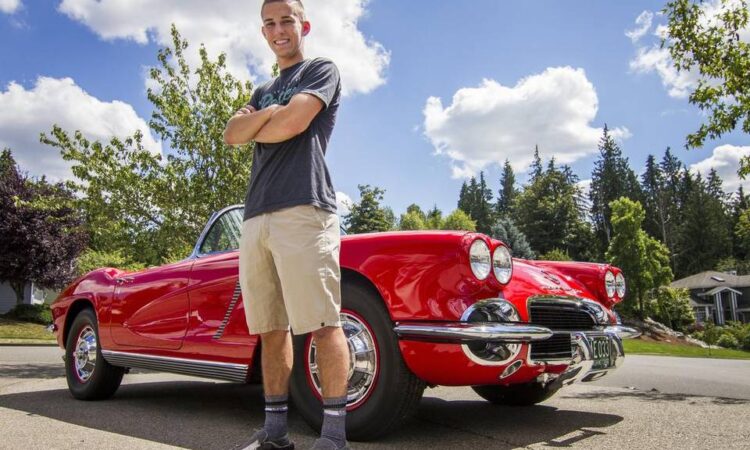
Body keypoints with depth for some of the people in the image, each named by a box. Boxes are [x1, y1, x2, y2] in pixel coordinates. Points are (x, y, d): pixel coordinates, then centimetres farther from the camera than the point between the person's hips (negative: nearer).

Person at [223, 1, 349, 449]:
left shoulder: (322, 70, 11)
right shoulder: (264, 91, 30)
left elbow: (293, 123, -7)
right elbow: (232, 134, 12)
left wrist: (255, 129, 10)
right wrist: (267, 114, -4)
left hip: (303, 209, -7)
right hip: (256, 216, 7)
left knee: (322, 324, -11)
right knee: (271, 329, 7)